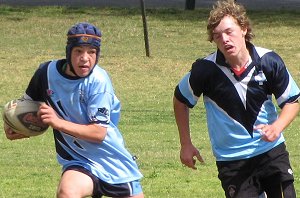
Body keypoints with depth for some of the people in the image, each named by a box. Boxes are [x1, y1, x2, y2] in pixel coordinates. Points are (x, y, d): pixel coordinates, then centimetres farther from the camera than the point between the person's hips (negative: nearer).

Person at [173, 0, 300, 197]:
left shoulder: (269, 61, -10)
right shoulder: (205, 69, -13)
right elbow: (181, 101, 6)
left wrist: (276, 127, -17)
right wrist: (186, 144, 6)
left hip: (272, 151, 2)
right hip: (231, 159, -2)